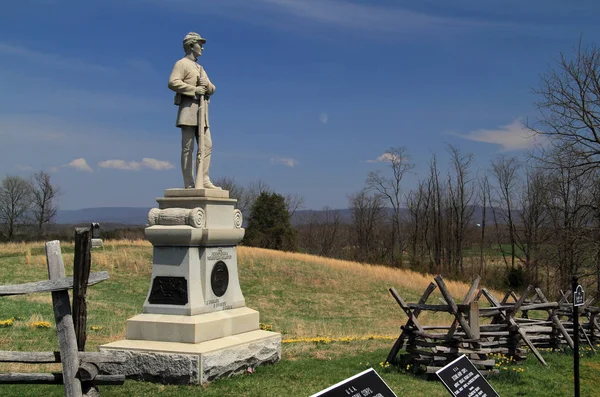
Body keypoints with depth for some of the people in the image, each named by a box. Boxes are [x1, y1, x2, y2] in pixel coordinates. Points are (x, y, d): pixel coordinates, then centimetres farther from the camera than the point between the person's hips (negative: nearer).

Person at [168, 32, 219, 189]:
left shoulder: (200, 68, 27)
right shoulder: (182, 63, 1)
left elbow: (212, 89, 20)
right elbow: (172, 82, -15)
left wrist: (207, 85, -3)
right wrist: (194, 89, -16)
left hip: (202, 111, 9)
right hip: (188, 108, -8)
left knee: (206, 146, 2)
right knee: (188, 147, -9)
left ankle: (204, 180, 3)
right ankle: (189, 184, -10)